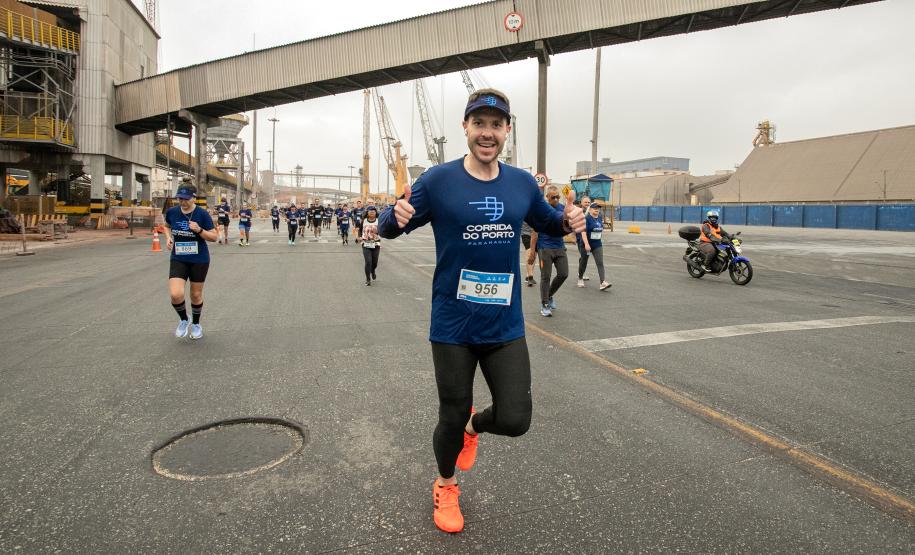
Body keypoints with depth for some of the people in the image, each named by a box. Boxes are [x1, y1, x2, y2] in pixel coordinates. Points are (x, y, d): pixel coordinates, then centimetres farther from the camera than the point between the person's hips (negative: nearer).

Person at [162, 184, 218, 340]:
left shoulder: (202, 214, -12)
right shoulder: (171, 212, -3)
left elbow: (215, 237, -8)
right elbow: (167, 226, 20)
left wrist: (199, 230, -25)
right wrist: (168, 237, 0)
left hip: (199, 260, -2)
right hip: (178, 259, 2)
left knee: (196, 295, 10)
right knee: (175, 294, -15)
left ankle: (196, 324, 36)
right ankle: (183, 320, 16)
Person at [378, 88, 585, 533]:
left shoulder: (522, 183, 1)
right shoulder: (438, 180, -9)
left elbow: (547, 223, 18)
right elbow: (388, 228, -4)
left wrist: (569, 220, -5)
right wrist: (396, 216, -28)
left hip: (506, 327, 3)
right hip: (453, 327, -2)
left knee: (514, 420, 2)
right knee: (451, 418, 11)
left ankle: (475, 425, 39)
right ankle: (445, 486, 42)